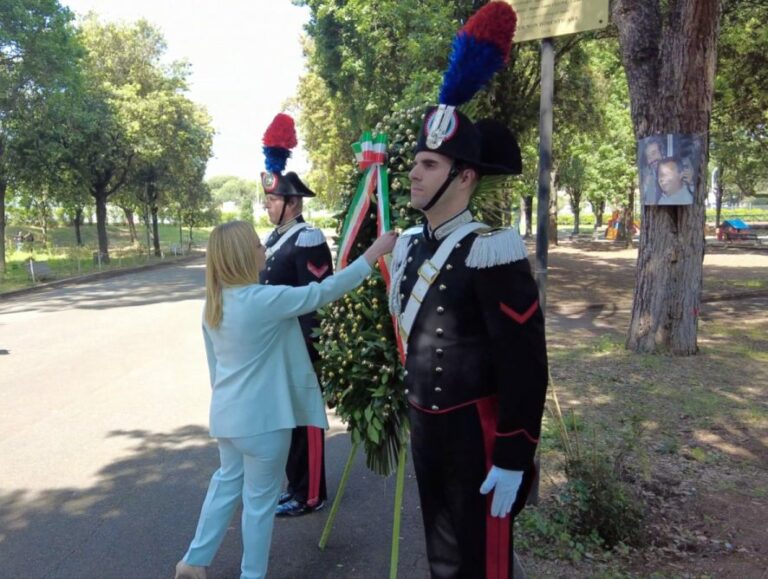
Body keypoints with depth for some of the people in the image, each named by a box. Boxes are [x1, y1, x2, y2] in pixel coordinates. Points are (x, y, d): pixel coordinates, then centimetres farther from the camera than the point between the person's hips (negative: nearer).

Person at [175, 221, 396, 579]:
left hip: (226, 412, 8)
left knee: (227, 482, 26)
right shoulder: (266, 300, -23)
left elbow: (213, 362, 11)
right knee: (260, 498, 11)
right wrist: (374, 253, -11)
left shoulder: (214, 302, 2)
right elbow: (324, 291, -17)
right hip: (261, 417, -8)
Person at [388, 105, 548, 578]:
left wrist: (514, 459, -17)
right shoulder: (409, 247, 4)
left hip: (478, 433, -7)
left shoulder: (490, 251, -20)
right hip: (425, 428, 7)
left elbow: (526, 363, -20)